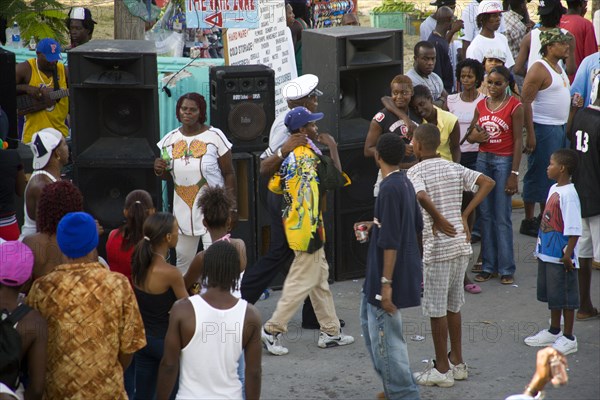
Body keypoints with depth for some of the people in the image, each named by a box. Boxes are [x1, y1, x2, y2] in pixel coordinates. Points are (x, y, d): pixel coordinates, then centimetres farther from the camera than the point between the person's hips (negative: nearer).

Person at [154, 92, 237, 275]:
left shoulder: (215, 136, -6)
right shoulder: (170, 139, 7)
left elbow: (229, 174, -3)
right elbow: (167, 176, 19)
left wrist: (232, 207, -7)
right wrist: (159, 171, -5)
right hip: (183, 210, 5)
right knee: (182, 261, 11)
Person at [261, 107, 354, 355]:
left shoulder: (288, 154, 7)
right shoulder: (307, 155, -19)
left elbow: (274, 185, 11)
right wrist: (332, 147, -7)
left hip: (294, 222, 10)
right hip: (307, 227, -10)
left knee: (320, 277, 15)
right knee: (302, 281, -2)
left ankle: (330, 332, 22)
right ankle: (272, 330, 1)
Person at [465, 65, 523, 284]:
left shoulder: (514, 106, -6)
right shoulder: (481, 105, 9)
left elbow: (518, 141, -8)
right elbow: (469, 135, 17)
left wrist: (514, 174, -13)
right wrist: (474, 136, -8)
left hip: (504, 161, -5)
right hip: (483, 159, 5)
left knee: (502, 218, -4)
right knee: (485, 215, 6)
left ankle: (506, 269, 2)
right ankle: (488, 266, 13)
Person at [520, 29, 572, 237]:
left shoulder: (559, 68, 14)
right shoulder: (539, 69, -15)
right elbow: (525, 101, -20)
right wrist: (530, 134, -23)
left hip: (560, 128, 9)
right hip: (543, 128, -9)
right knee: (537, 176, -4)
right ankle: (528, 221, 2)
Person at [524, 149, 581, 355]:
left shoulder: (569, 194, -19)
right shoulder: (554, 189, 10)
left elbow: (574, 229, -21)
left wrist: (568, 253, -22)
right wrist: (540, 248, 21)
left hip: (561, 256, -10)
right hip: (548, 253, 10)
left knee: (565, 297, 0)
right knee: (552, 294, 20)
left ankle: (568, 338, 8)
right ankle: (554, 331, 33)